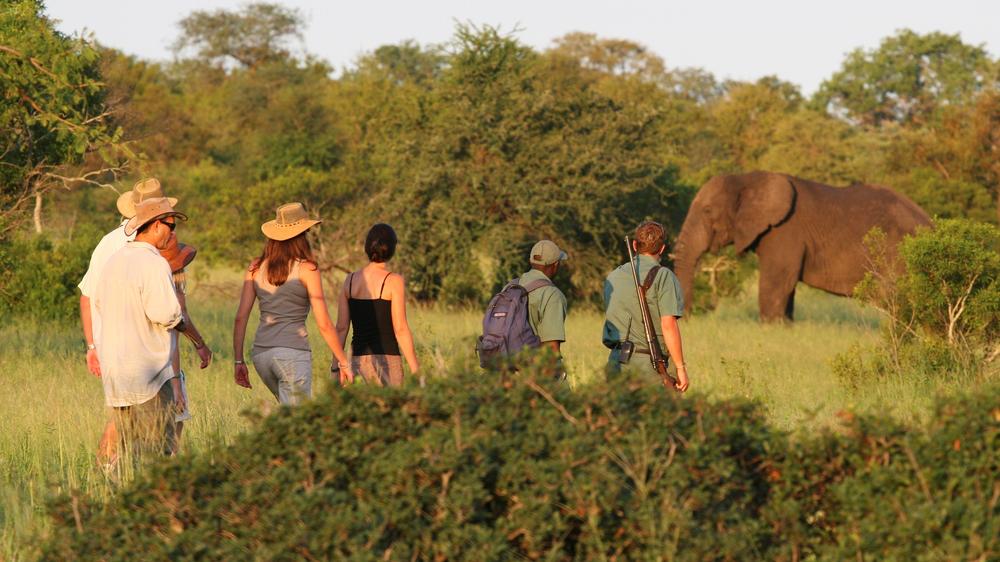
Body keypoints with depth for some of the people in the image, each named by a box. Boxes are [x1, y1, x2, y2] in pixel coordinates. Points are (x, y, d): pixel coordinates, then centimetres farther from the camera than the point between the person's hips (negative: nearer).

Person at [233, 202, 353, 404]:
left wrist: (239, 361, 10)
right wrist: (343, 363, 3)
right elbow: (324, 324, -5)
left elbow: (240, 317, 5)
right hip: (293, 352, -6)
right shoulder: (306, 269, -4)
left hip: (261, 353, 6)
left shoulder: (256, 268, 8)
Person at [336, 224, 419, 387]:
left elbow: (341, 328, 6)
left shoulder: (350, 280, 6)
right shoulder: (394, 281, -7)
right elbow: (401, 329, -11)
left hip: (357, 359, 5)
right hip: (386, 359, -5)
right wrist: (415, 370, -7)